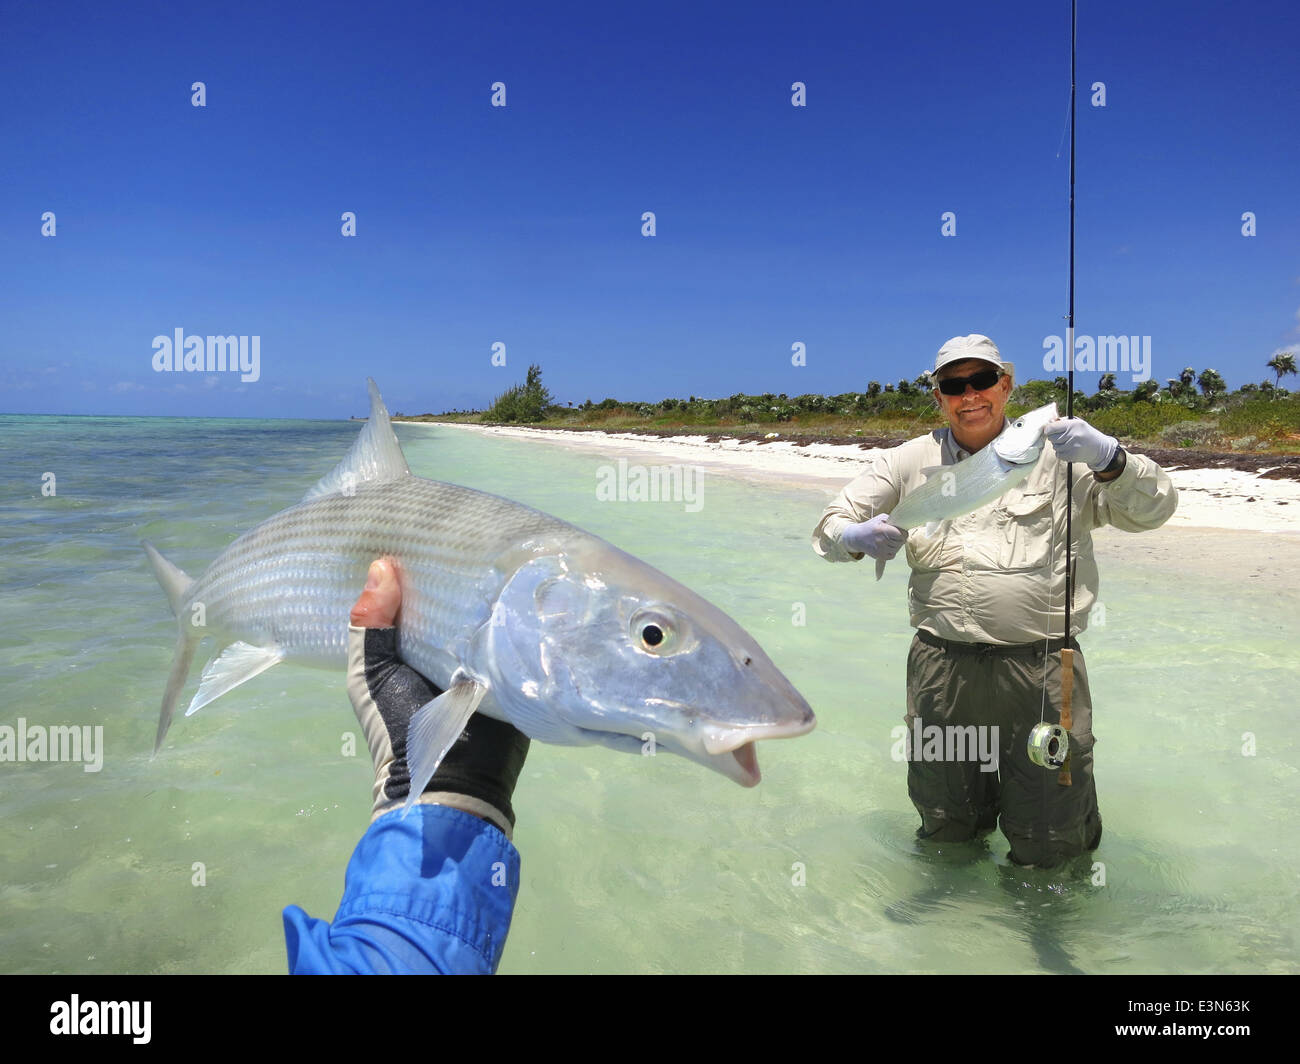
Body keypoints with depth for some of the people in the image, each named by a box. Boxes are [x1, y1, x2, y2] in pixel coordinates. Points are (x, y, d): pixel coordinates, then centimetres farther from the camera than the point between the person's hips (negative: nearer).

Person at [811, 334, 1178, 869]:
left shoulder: (1056, 451, 4)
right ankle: (978, 793, 45)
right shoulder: (909, 462, 10)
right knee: (945, 829, 14)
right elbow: (830, 527, 8)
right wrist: (859, 537, -15)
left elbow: (1154, 508, -3)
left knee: (1046, 847, 6)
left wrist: (1107, 458, -23)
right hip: (942, 664, 2)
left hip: (1041, 664, -2)